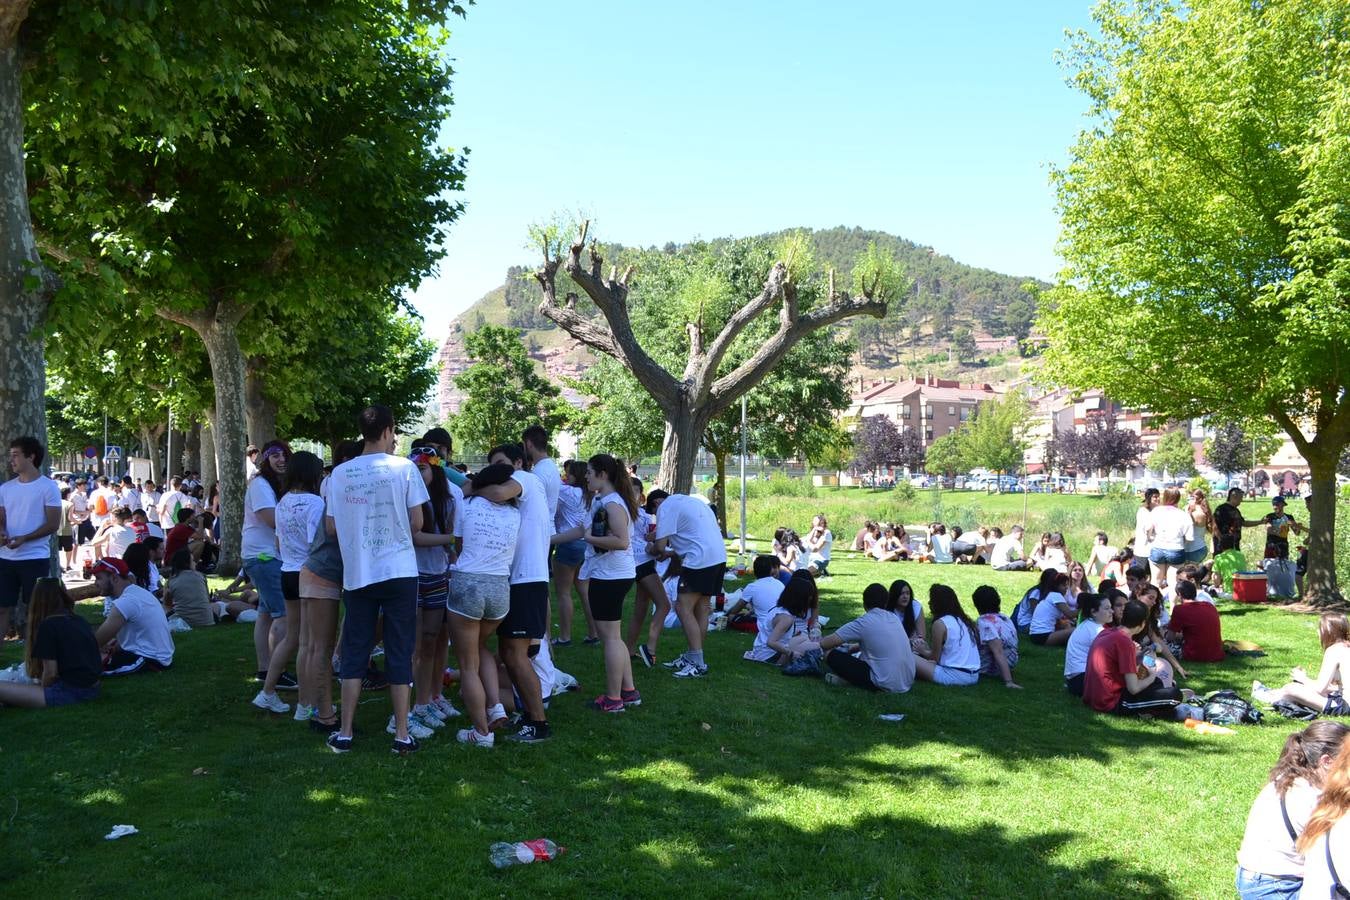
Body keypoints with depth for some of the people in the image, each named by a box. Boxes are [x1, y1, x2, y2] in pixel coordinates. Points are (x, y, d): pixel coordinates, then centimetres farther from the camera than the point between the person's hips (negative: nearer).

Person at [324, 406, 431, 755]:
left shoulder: (340, 473, 2)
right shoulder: (403, 467, -6)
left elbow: (331, 526, 5)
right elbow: (416, 522, -5)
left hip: (357, 575, 2)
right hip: (399, 572, -2)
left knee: (354, 654, 11)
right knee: (399, 654, 5)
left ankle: (344, 733, 14)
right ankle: (402, 735, 9)